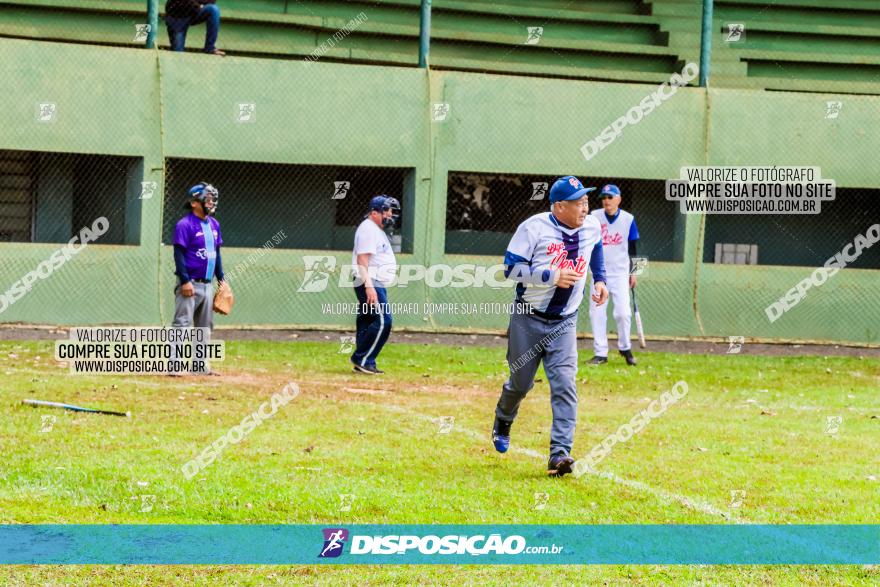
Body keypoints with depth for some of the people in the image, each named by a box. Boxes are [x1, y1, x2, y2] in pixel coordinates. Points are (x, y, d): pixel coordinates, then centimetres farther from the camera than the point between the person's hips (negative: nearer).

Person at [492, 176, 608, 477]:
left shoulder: (591, 228, 1)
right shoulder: (533, 228, -15)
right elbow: (511, 268, -17)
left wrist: (599, 280, 11)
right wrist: (552, 276, -25)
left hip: (564, 324, 3)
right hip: (528, 319, -3)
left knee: (564, 384, -14)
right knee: (520, 383, 11)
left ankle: (560, 454, -19)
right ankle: (503, 423, 44)